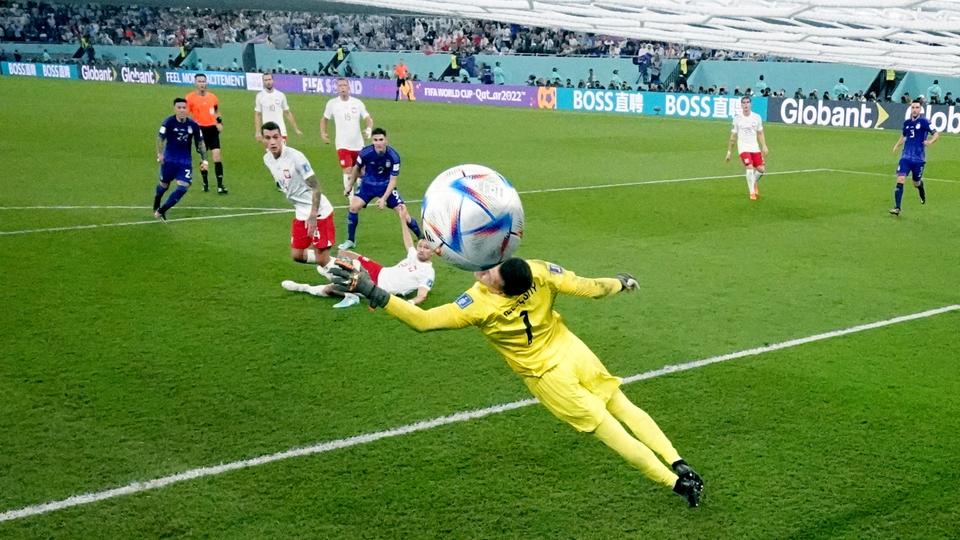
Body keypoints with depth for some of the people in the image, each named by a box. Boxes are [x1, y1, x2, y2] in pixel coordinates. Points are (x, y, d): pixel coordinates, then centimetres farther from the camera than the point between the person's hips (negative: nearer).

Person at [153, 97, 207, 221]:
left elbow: (200, 143, 6)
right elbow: (160, 137, -16)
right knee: (164, 185, 13)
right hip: (169, 159, -2)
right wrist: (159, 153, -31)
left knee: (183, 187, -13)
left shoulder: (193, 125, -3)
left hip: (186, 162, 2)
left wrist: (204, 160, 0)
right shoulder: (169, 122, -11)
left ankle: (161, 211, -2)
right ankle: (156, 207, 43)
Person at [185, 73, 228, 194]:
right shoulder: (190, 98, -2)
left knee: (217, 156, -7)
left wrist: (220, 122, 7)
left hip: (212, 129, 2)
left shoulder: (213, 97, 9)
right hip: (200, 130, -2)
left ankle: (220, 185, -5)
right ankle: (205, 183, 21)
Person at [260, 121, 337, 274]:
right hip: (300, 213, 8)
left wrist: (313, 216, -27)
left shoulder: (295, 157, -21)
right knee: (297, 255, 12)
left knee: (322, 259, -9)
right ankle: (329, 265, 34)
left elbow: (316, 187, -20)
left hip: (318, 212, -8)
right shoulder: (267, 159, 2)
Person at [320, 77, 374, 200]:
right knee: (348, 170, -15)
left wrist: (368, 129, -18)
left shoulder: (357, 103, -1)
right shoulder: (332, 103, -1)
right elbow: (324, 119, 14)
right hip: (342, 144, -2)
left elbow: (368, 119, 2)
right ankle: (349, 195, -4)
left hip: (358, 144, 2)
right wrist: (323, 133, 1)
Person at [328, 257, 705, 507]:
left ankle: (678, 484, 10)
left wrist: (372, 293, -36)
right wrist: (622, 282, 13)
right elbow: (592, 288, -8)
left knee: (610, 430, 7)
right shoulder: (541, 271, -20)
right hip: (573, 352, 3)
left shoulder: (478, 305, -31)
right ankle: (679, 465, 11)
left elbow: (423, 321, -33)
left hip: (547, 377, -3)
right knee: (624, 407, 19)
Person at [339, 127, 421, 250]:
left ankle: (421, 237, 11)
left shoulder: (393, 157, -23)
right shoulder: (365, 153, -21)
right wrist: (350, 186, 10)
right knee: (354, 207, -19)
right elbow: (357, 168, 2)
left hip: (386, 186, -1)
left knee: (402, 211, -9)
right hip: (368, 184, 1)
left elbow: (393, 180, -15)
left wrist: (384, 198, -23)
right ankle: (350, 241, -3)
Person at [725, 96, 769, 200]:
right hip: (743, 148, -3)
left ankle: (754, 183, 32)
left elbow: (760, 134, 9)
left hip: (755, 148, 3)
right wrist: (729, 151, 5)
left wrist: (764, 146, -4)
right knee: (750, 167, -20)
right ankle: (752, 193, -8)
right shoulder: (737, 119, 0)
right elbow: (733, 136, 6)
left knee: (761, 169, -3)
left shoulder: (757, 117, 3)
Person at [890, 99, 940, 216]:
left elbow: (936, 134, -7)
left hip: (919, 158, -3)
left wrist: (930, 141, -25)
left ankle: (922, 193, 50)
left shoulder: (924, 121, -7)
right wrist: (897, 145, 12)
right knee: (900, 179, -14)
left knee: (916, 183, 11)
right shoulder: (906, 122, 8)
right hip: (906, 157, 3)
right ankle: (897, 208, -13)